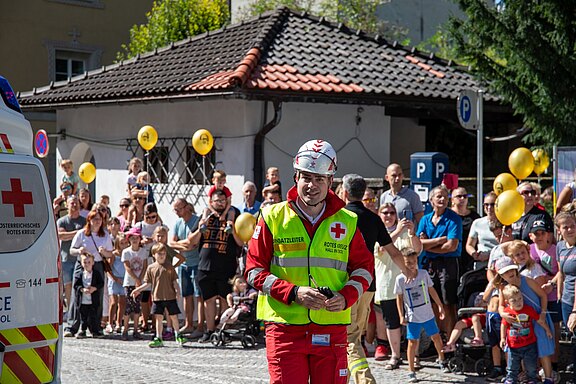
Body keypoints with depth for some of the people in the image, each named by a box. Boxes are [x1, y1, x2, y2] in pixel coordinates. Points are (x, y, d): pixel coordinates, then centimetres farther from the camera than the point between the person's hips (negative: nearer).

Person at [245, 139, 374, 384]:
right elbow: (254, 270, 1)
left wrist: (346, 297, -5)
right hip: (285, 326, -2)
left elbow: (364, 267, 16)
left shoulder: (347, 222, 8)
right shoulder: (273, 218, 3)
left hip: (332, 331, 2)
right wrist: (293, 293, -13)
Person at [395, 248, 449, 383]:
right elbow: (399, 298, -1)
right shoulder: (400, 279, -10)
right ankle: (412, 371, 6)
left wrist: (440, 306, 11)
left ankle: (442, 361, 37)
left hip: (428, 314, 2)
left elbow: (431, 290, 8)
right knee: (413, 342, -3)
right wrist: (401, 316, -4)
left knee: (436, 337, 12)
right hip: (412, 317, -2)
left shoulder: (424, 274, -4)